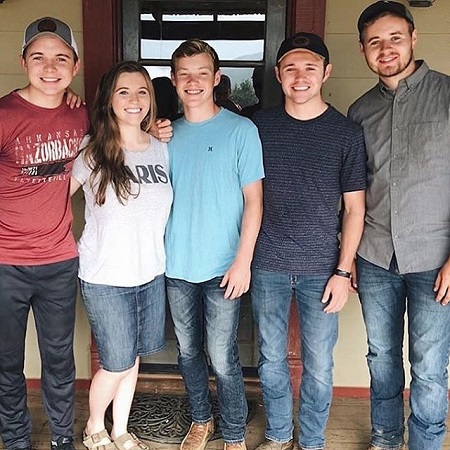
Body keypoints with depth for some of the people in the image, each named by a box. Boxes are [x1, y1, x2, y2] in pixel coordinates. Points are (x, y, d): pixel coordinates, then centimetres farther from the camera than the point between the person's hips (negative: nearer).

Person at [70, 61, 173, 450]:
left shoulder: (162, 149, 4)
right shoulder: (91, 151, -10)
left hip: (152, 272, 4)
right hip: (106, 278, -4)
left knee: (133, 358, 16)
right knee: (117, 364, 5)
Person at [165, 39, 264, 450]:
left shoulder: (241, 130, -6)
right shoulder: (169, 133, 7)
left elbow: (253, 200, -7)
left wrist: (243, 260, -12)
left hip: (222, 267, -4)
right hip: (176, 265, 5)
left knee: (223, 359, 2)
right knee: (188, 351, 16)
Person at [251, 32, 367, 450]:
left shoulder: (346, 132, -3)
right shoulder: (260, 124, 2)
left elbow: (354, 207, -1)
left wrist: (343, 271, -6)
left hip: (321, 269, -1)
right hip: (268, 265, 2)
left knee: (318, 366, 9)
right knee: (271, 359, 14)